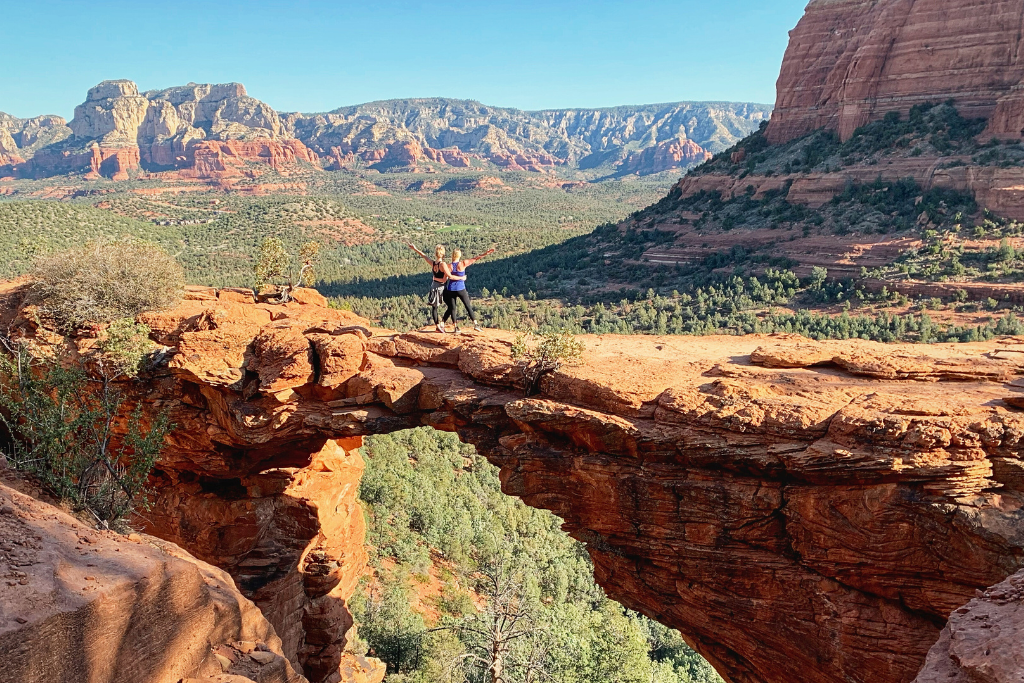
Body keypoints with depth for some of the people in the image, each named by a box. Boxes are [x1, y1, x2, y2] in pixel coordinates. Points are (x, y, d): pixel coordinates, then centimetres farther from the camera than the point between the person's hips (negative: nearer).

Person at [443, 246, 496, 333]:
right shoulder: (462, 263, -6)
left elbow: (449, 276, -15)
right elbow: (475, 259, -5)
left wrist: (460, 278, -3)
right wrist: (486, 253, -3)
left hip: (451, 289, 2)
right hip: (461, 289, -1)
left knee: (452, 308, 8)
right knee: (468, 306, 7)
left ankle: (456, 327, 4)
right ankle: (475, 324, 4)